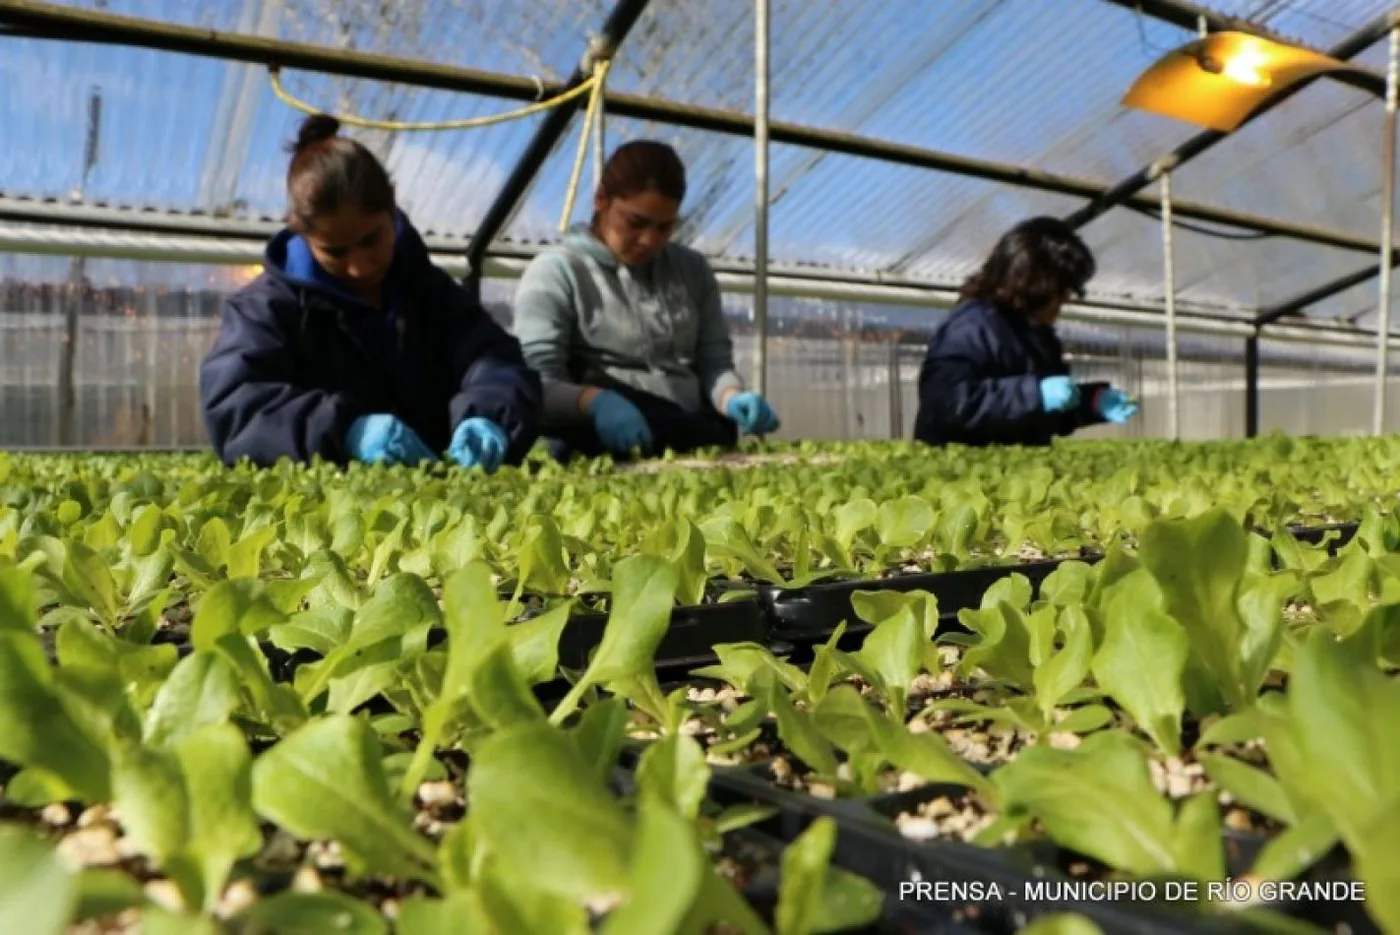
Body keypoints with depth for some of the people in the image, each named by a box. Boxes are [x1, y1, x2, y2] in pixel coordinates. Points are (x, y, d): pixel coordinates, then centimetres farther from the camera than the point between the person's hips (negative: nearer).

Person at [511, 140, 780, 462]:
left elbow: (713, 360, 14)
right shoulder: (556, 270, 2)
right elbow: (536, 383, -8)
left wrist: (731, 398, -11)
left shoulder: (692, 270, 19)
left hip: (691, 439, 5)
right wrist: (594, 401, -30)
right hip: (609, 450, -5)